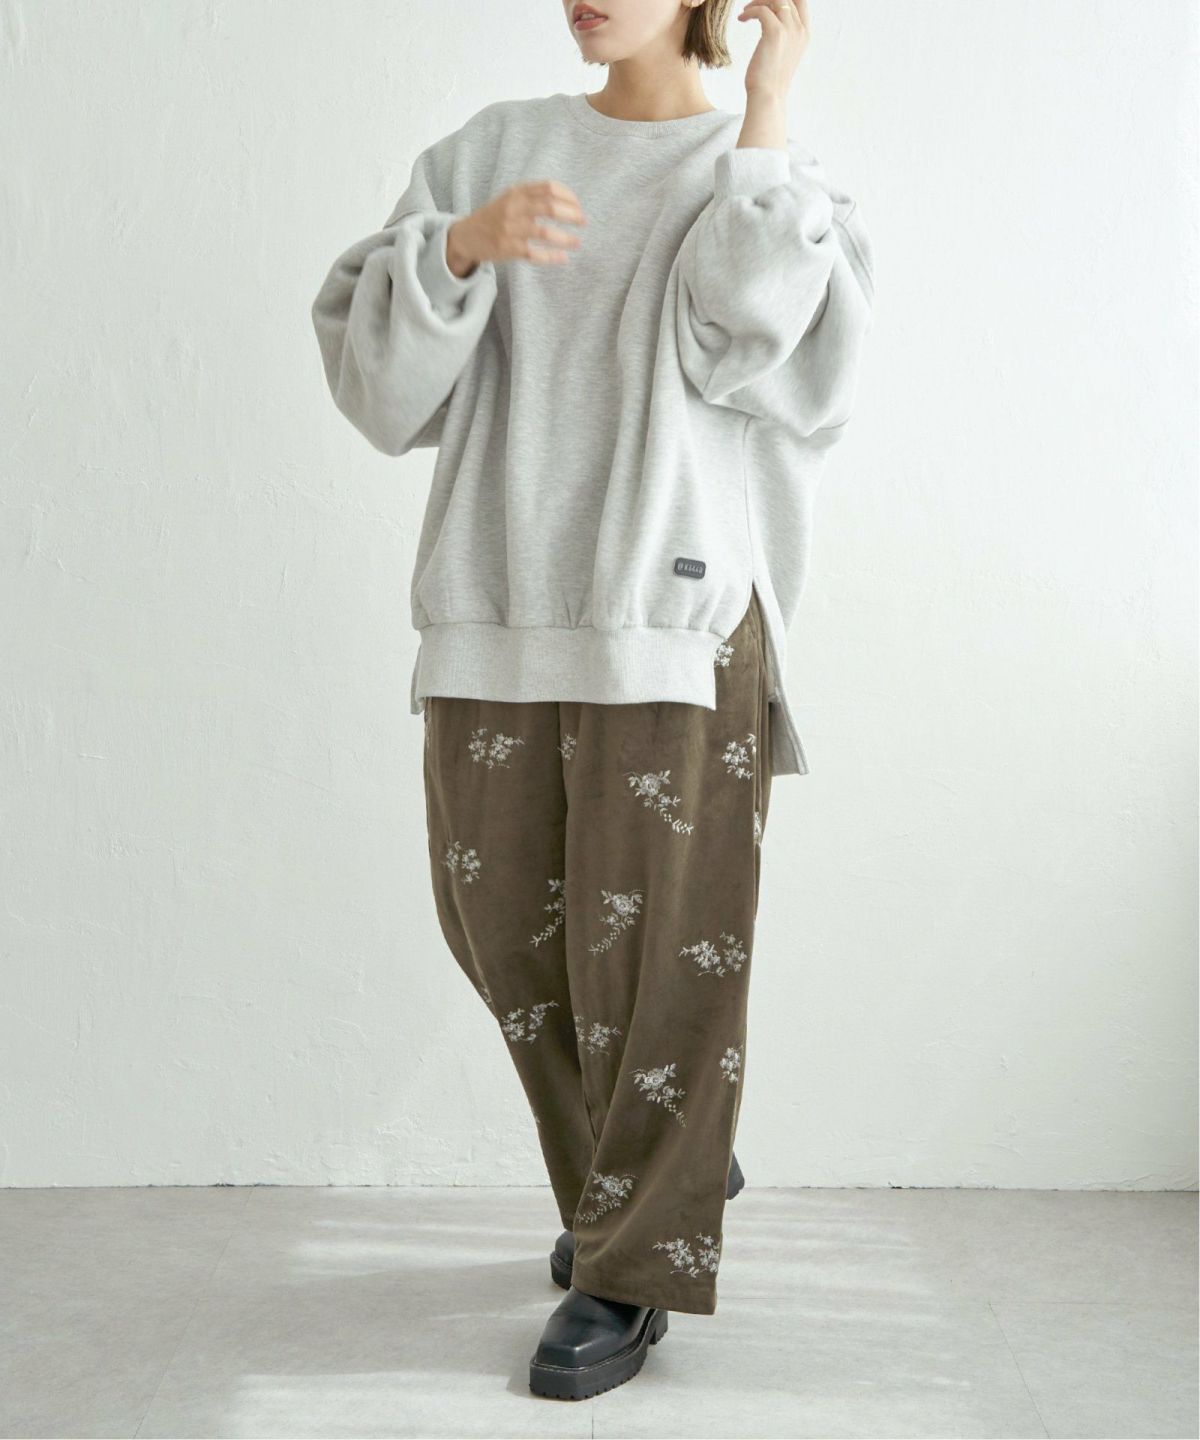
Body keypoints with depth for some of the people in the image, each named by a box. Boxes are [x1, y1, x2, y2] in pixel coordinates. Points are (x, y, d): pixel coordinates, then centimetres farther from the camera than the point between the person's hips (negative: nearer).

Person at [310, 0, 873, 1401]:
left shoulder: (762, 171, 7)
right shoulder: (492, 147, 13)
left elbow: (766, 351, -14)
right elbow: (373, 368, 5)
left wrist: (761, 120, -9)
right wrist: (461, 245, -13)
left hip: (673, 613, -3)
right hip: (494, 604, 4)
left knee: (653, 943, -2)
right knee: (500, 919, 9)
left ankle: (633, 1270, 15)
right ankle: (661, 1166, 33)